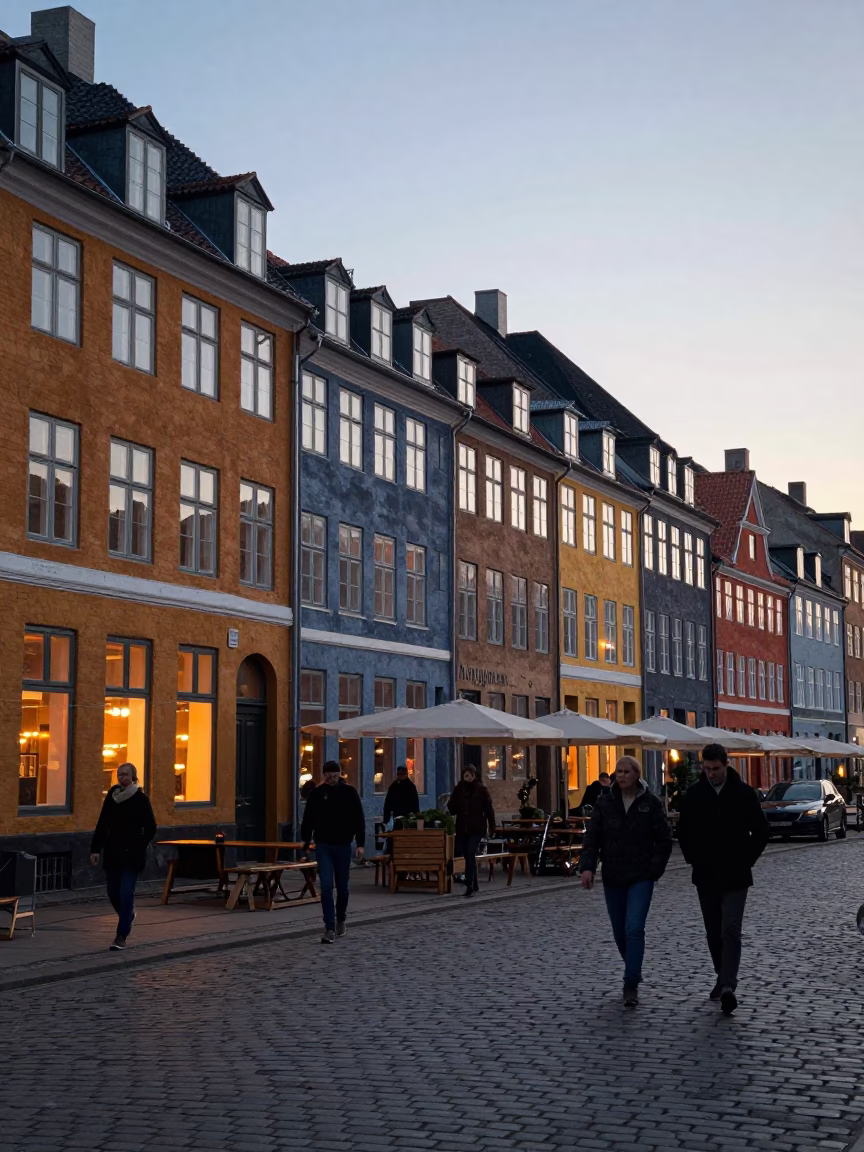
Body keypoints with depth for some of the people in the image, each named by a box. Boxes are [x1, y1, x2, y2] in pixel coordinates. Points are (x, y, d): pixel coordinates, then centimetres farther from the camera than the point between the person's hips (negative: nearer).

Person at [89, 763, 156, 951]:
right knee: (113, 893, 9)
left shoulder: (140, 800, -6)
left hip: (131, 856, -4)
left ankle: (121, 936, -3)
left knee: (126, 893, -8)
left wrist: (139, 847, -5)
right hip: (112, 853, 4)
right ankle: (128, 915, 40)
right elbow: (102, 825, 5)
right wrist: (95, 849, 0)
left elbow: (150, 828, -2)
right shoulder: (111, 798, 4)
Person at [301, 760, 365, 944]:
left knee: (342, 888, 11)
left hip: (343, 846, 0)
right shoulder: (317, 794, -1)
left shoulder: (350, 792, -3)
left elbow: (359, 820, -1)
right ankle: (330, 929, -9)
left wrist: (360, 844, -7)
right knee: (326, 887, -10)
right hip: (323, 847, 0)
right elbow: (308, 820, 6)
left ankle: (340, 920, 33)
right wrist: (306, 843, 4)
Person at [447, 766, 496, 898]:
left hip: (476, 829, -4)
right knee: (468, 856, 11)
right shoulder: (458, 790, 5)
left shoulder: (481, 790, -2)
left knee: (470, 855, -15)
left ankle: (470, 886, -16)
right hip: (462, 828, 4)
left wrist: (492, 828, -3)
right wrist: (450, 804, -17)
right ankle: (474, 885, 25)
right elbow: (452, 809, 6)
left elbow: (489, 810, -1)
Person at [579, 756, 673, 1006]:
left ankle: (631, 985, -9)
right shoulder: (605, 803, 2)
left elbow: (664, 840, 1)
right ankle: (634, 973, 33)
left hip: (641, 877, -3)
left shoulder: (651, 804, -4)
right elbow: (592, 836, 0)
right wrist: (587, 866, -13)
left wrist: (654, 869, -7)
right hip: (613, 878, 3)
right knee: (620, 932, 11)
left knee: (634, 929, -13)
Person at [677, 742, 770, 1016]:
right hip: (706, 876, 3)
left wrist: (746, 860, -2)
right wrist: (692, 858, 6)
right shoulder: (695, 794, 0)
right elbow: (683, 830, 13)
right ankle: (723, 978, 24)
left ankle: (728, 986, -18)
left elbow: (761, 831, 2)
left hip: (735, 876, -3)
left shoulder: (743, 793, -6)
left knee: (730, 930, -13)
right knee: (713, 932, 10)